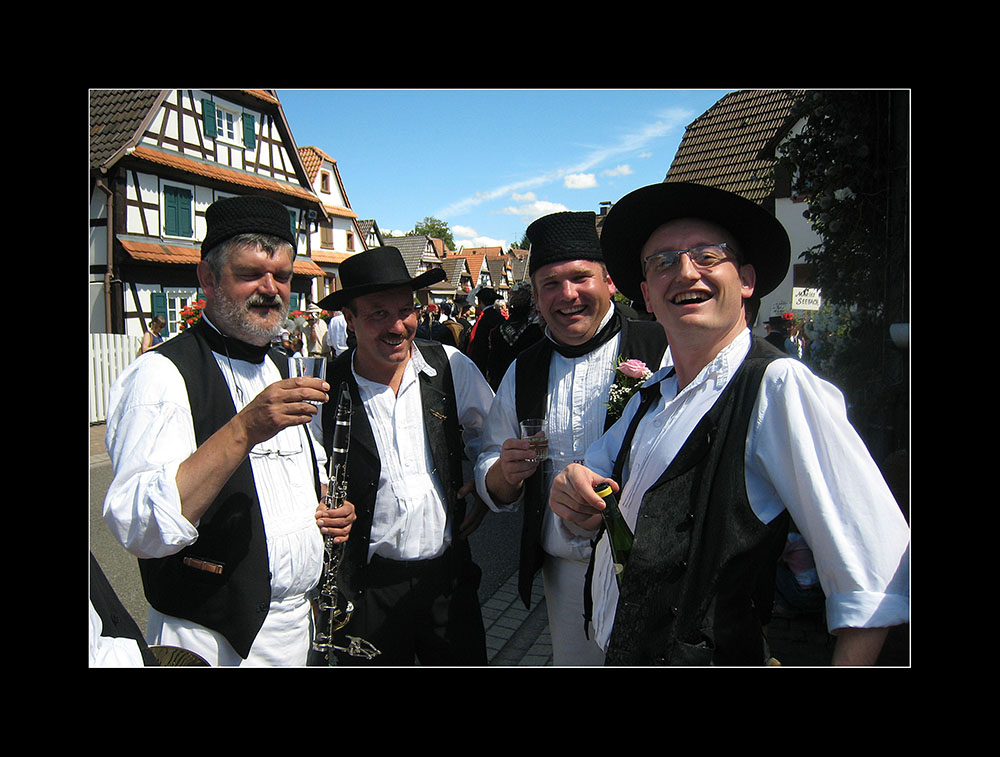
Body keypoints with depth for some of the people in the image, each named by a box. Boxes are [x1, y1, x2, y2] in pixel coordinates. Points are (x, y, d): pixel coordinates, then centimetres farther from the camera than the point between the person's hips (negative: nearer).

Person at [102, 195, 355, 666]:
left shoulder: (282, 370, 7)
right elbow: (139, 530, -29)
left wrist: (331, 510, 2)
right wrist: (243, 430, -36)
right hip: (214, 644, -6)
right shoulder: (161, 374, -17)